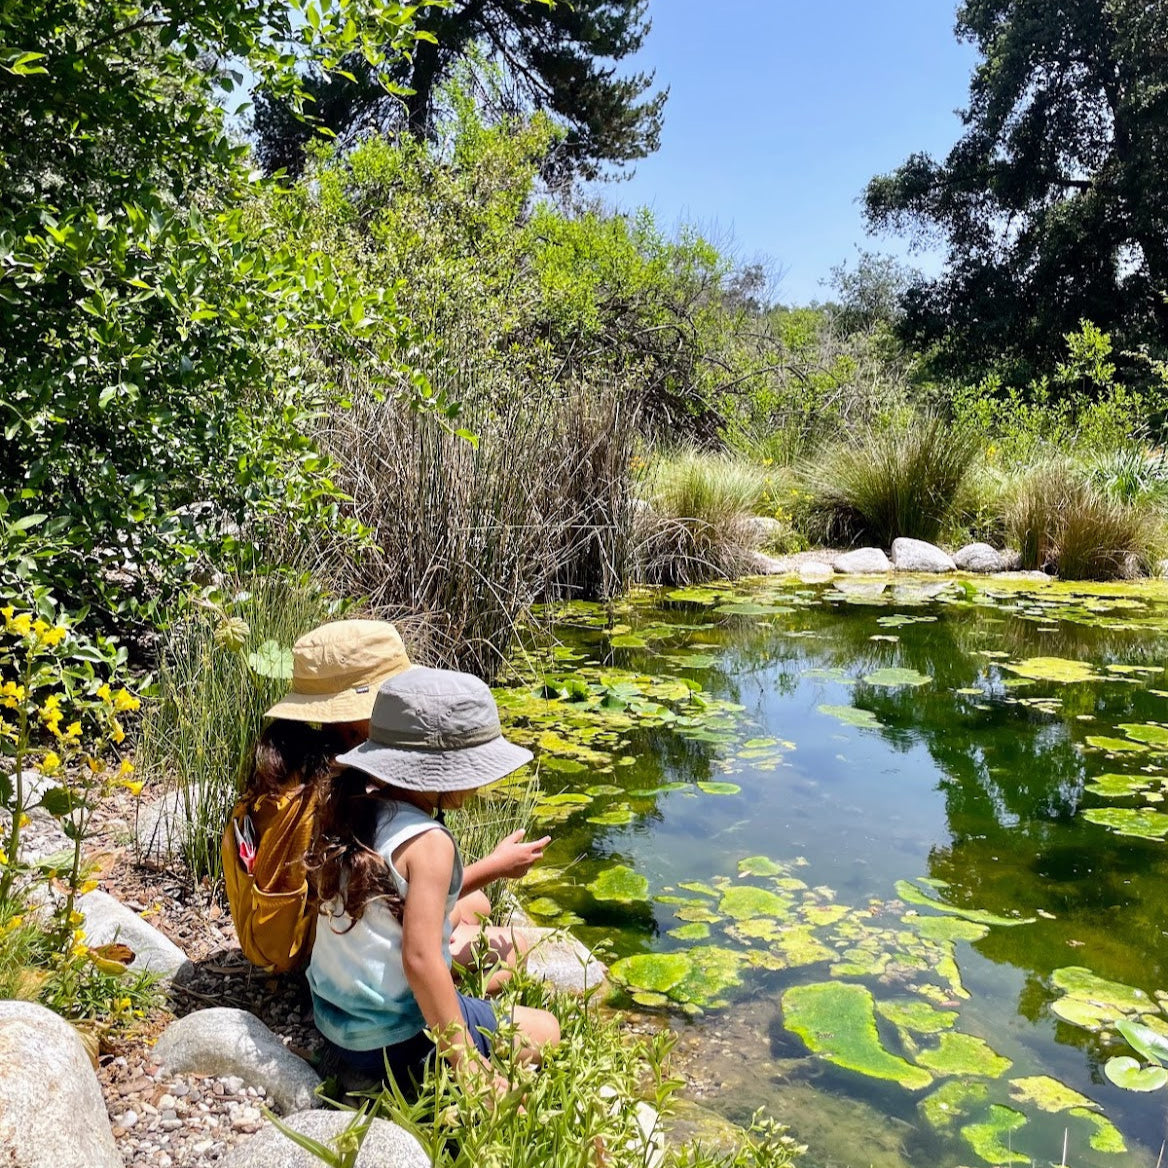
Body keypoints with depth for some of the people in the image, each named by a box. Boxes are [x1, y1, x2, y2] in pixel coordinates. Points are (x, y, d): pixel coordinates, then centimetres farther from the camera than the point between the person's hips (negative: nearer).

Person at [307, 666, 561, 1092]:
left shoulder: (359, 809, 0)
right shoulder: (427, 842, -25)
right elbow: (420, 960, -27)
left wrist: (492, 867, 15)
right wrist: (469, 1067, -20)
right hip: (390, 1040, -8)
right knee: (545, 1030, 9)